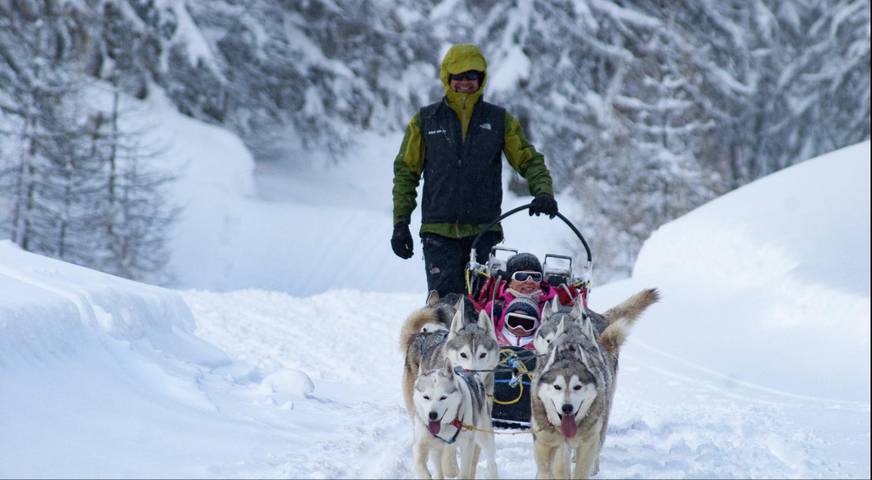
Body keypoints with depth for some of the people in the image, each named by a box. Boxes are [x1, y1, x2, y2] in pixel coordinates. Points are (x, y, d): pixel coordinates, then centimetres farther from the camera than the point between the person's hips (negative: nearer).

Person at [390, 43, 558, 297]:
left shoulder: (499, 120, 10)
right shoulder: (425, 120, 9)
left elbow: (528, 160, 11)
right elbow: (406, 172, 12)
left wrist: (543, 192, -9)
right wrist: (400, 222, 5)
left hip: (484, 230, 0)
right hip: (439, 232, 0)